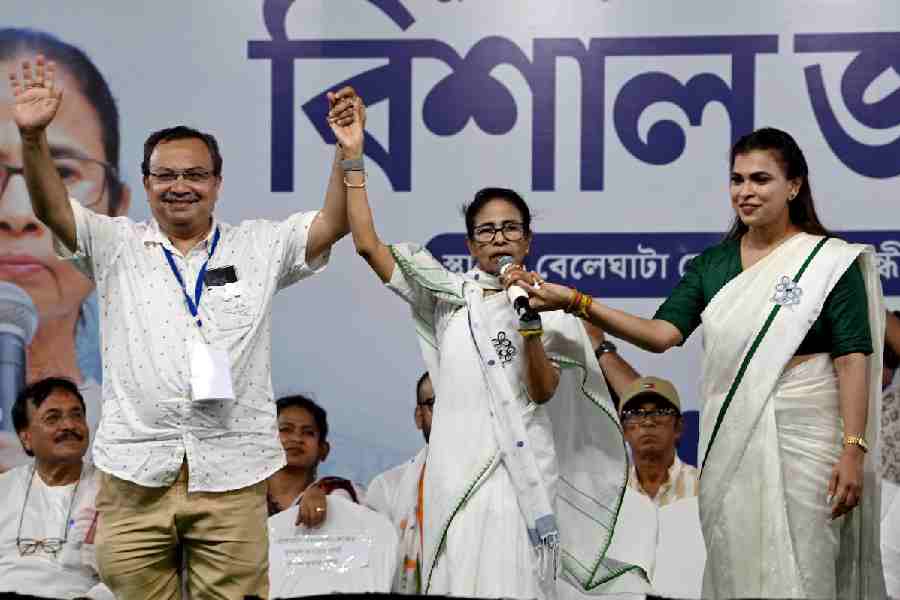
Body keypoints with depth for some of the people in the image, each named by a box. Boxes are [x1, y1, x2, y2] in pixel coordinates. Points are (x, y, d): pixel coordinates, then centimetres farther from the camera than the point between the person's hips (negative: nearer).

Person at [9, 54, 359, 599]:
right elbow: (51, 208, -1)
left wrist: (348, 151, -14)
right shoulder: (116, 247, 11)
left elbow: (336, 222, 3)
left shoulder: (259, 247, 11)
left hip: (232, 472, 0)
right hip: (134, 472, 1)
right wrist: (33, 136, -18)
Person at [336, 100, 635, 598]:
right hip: (459, 461, 1)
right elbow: (368, 245, 3)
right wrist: (353, 158, -2)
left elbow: (542, 392, -2)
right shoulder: (449, 295, 10)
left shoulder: (551, 308, 8)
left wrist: (529, 322, -14)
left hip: (522, 463, -1)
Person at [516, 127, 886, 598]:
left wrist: (853, 450, -15)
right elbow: (662, 334, -1)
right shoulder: (711, 266, 10)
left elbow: (853, 359, -7)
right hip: (729, 444, 4)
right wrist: (574, 301, -11)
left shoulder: (830, 262, -3)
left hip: (803, 440, -4)